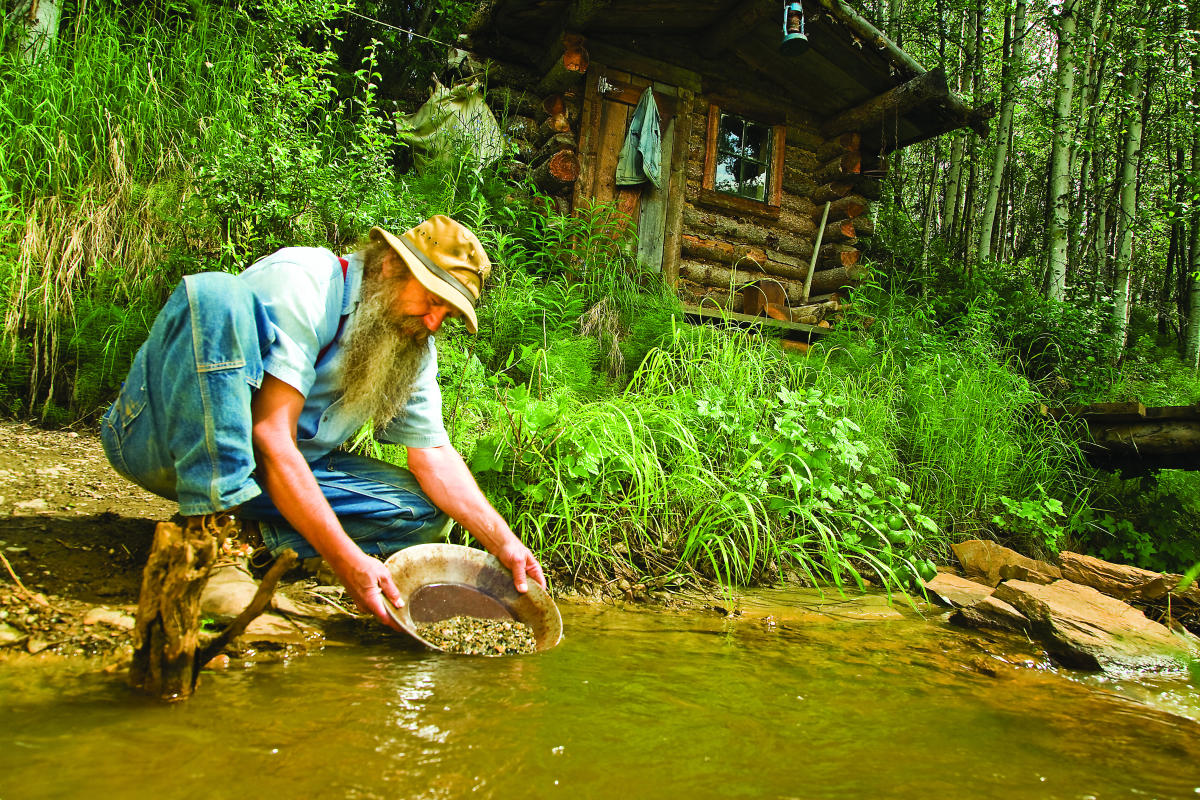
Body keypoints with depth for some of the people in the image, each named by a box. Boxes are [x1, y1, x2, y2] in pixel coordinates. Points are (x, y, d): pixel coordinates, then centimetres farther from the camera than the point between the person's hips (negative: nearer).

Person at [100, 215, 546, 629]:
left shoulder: (414, 348, 1)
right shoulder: (299, 282, -22)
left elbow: (435, 457, -1)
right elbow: (271, 439, -29)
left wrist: (503, 543, -14)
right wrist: (346, 559, -35)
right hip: (163, 439, -6)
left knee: (423, 509, -8)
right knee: (216, 292, -33)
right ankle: (209, 526, -33)